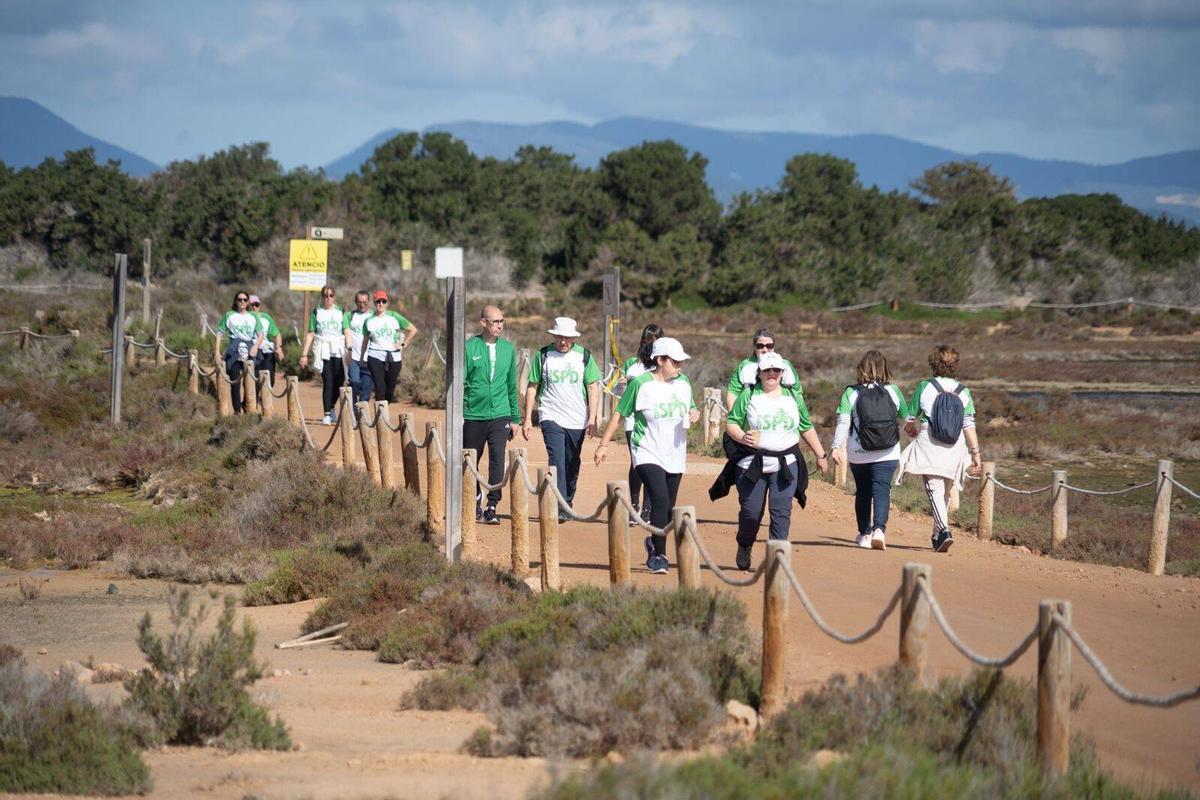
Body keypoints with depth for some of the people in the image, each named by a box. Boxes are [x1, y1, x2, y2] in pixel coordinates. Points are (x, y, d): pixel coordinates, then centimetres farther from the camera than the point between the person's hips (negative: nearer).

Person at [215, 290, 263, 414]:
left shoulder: (253, 317, 14)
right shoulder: (229, 315, 9)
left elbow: (260, 335, 8)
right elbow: (220, 333, 7)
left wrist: (256, 346, -12)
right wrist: (217, 351, -3)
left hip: (250, 352, 2)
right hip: (234, 352, -2)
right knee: (235, 382, -3)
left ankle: (247, 406, 10)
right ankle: (237, 410, 2)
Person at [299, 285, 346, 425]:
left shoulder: (340, 312, 11)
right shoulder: (316, 313, 8)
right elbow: (310, 334, 8)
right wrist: (304, 354, 3)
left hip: (338, 350, 2)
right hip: (323, 350, -2)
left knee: (339, 381, -4)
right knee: (327, 381, -11)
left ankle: (332, 407, 21)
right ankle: (327, 414, -10)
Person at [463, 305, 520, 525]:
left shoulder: (508, 349, 8)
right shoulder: (469, 348, -3)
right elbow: (460, 382, -2)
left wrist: (515, 418, 15)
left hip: (500, 415, 1)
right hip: (473, 415, -1)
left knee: (497, 460, -12)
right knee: (470, 463, 9)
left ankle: (492, 507, -10)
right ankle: (474, 504, 26)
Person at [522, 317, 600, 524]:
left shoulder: (584, 356, 4)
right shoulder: (543, 356, 2)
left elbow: (593, 388, 3)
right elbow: (532, 387, 5)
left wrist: (592, 419, -5)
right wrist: (527, 418, 1)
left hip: (577, 421, 2)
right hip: (551, 418, -2)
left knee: (572, 466, 9)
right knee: (557, 461, -17)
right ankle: (559, 509, -23)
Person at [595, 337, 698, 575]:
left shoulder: (683, 383, 8)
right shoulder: (640, 383, -8)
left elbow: (690, 408, 22)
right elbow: (619, 414, -2)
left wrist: (695, 413, -3)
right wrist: (603, 444, -4)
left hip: (675, 455, 6)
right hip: (648, 454, -6)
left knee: (668, 508, 10)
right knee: (660, 500, -22)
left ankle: (654, 543, 37)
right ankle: (659, 555, -17)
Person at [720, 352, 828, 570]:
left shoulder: (794, 397, 13)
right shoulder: (748, 396, 3)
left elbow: (807, 428, 21)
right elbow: (731, 423, 2)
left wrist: (820, 455, 21)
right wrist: (742, 437, -18)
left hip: (786, 464, 2)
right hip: (752, 463, -2)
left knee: (781, 512, -10)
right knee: (751, 511, 1)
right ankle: (744, 547, 28)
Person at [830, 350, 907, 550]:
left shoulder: (851, 393, -3)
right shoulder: (894, 391, 1)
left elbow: (843, 423, -9)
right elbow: (905, 418, 15)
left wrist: (836, 447, -7)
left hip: (858, 454, 1)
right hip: (888, 453, -1)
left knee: (862, 491, 15)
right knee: (882, 489, -5)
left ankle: (864, 534, 24)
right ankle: (879, 528, -27)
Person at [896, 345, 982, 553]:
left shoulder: (924, 387, -4)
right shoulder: (963, 392, 2)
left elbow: (910, 418, 4)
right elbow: (969, 426, -3)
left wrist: (911, 429, 27)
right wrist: (976, 453, 1)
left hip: (929, 446, -3)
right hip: (954, 449, 3)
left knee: (935, 491, -7)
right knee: (944, 492, 18)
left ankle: (944, 530, -28)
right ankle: (937, 536, 28)